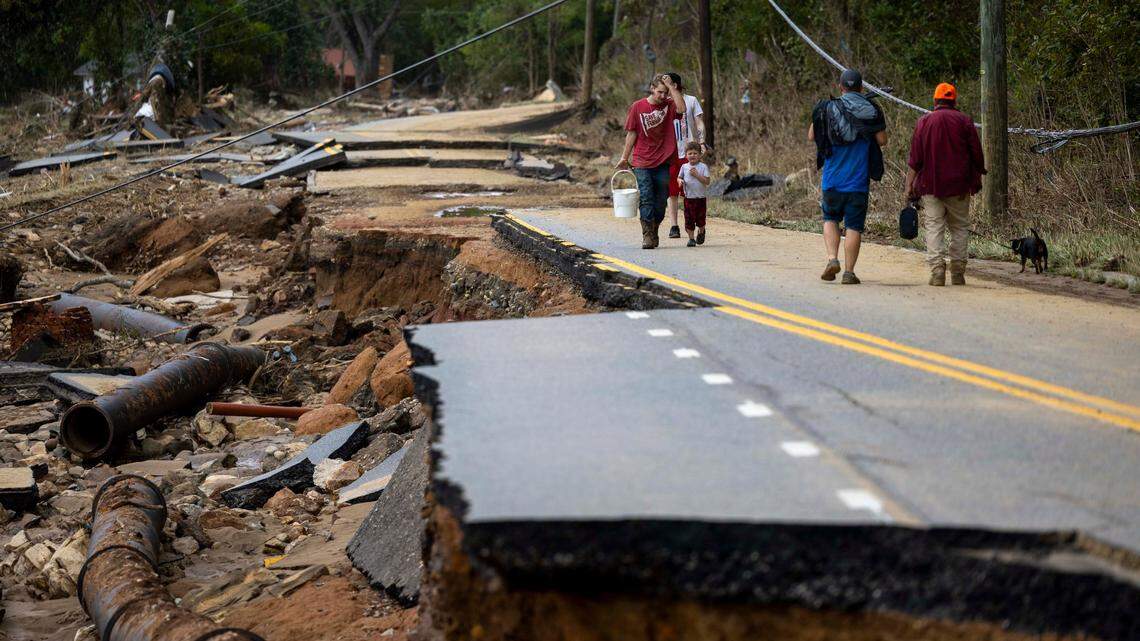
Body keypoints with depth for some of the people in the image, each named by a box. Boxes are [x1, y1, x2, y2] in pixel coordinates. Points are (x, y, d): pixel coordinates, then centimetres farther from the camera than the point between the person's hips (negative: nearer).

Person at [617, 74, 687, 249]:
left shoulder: (669, 105, 3)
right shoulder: (637, 107, 0)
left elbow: (681, 108, -21)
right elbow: (631, 134, 4)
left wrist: (671, 86, -16)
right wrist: (624, 158, 5)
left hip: (663, 162, 2)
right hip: (642, 163, -2)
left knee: (660, 200, 9)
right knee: (646, 198, -8)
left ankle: (655, 233, 24)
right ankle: (647, 236, -8)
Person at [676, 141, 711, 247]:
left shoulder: (703, 167, -4)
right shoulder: (684, 167, 4)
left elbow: (707, 181, -10)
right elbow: (679, 178, 13)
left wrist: (697, 175, -19)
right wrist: (680, 181, -10)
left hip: (700, 198, -2)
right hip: (688, 198, 2)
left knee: (700, 220, 7)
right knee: (689, 220, -1)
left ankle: (701, 232, 35)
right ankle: (691, 238, 9)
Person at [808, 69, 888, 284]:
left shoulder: (828, 109, -3)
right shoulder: (872, 111, -3)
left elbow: (811, 136, 5)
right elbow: (882, 140, -1)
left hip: (833, 179, 1)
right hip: (859, 180, 0)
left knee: (830, 219, 18)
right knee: (854, 226, 4)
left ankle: (832, 259, 0)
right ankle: (849, 272, 2)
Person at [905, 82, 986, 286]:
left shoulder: (924, 122, 3)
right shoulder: (964, 121, 2)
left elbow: (915, 158, -1)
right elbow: (977, 154, 2)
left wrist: (909, 185, 2)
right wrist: (978, 178, 15)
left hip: (930, 185, 0)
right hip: (959, 185, 0)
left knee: (934, 227, -1)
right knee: (960, 228, 8)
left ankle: (937, 270, -13)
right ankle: (957, 272, 6)